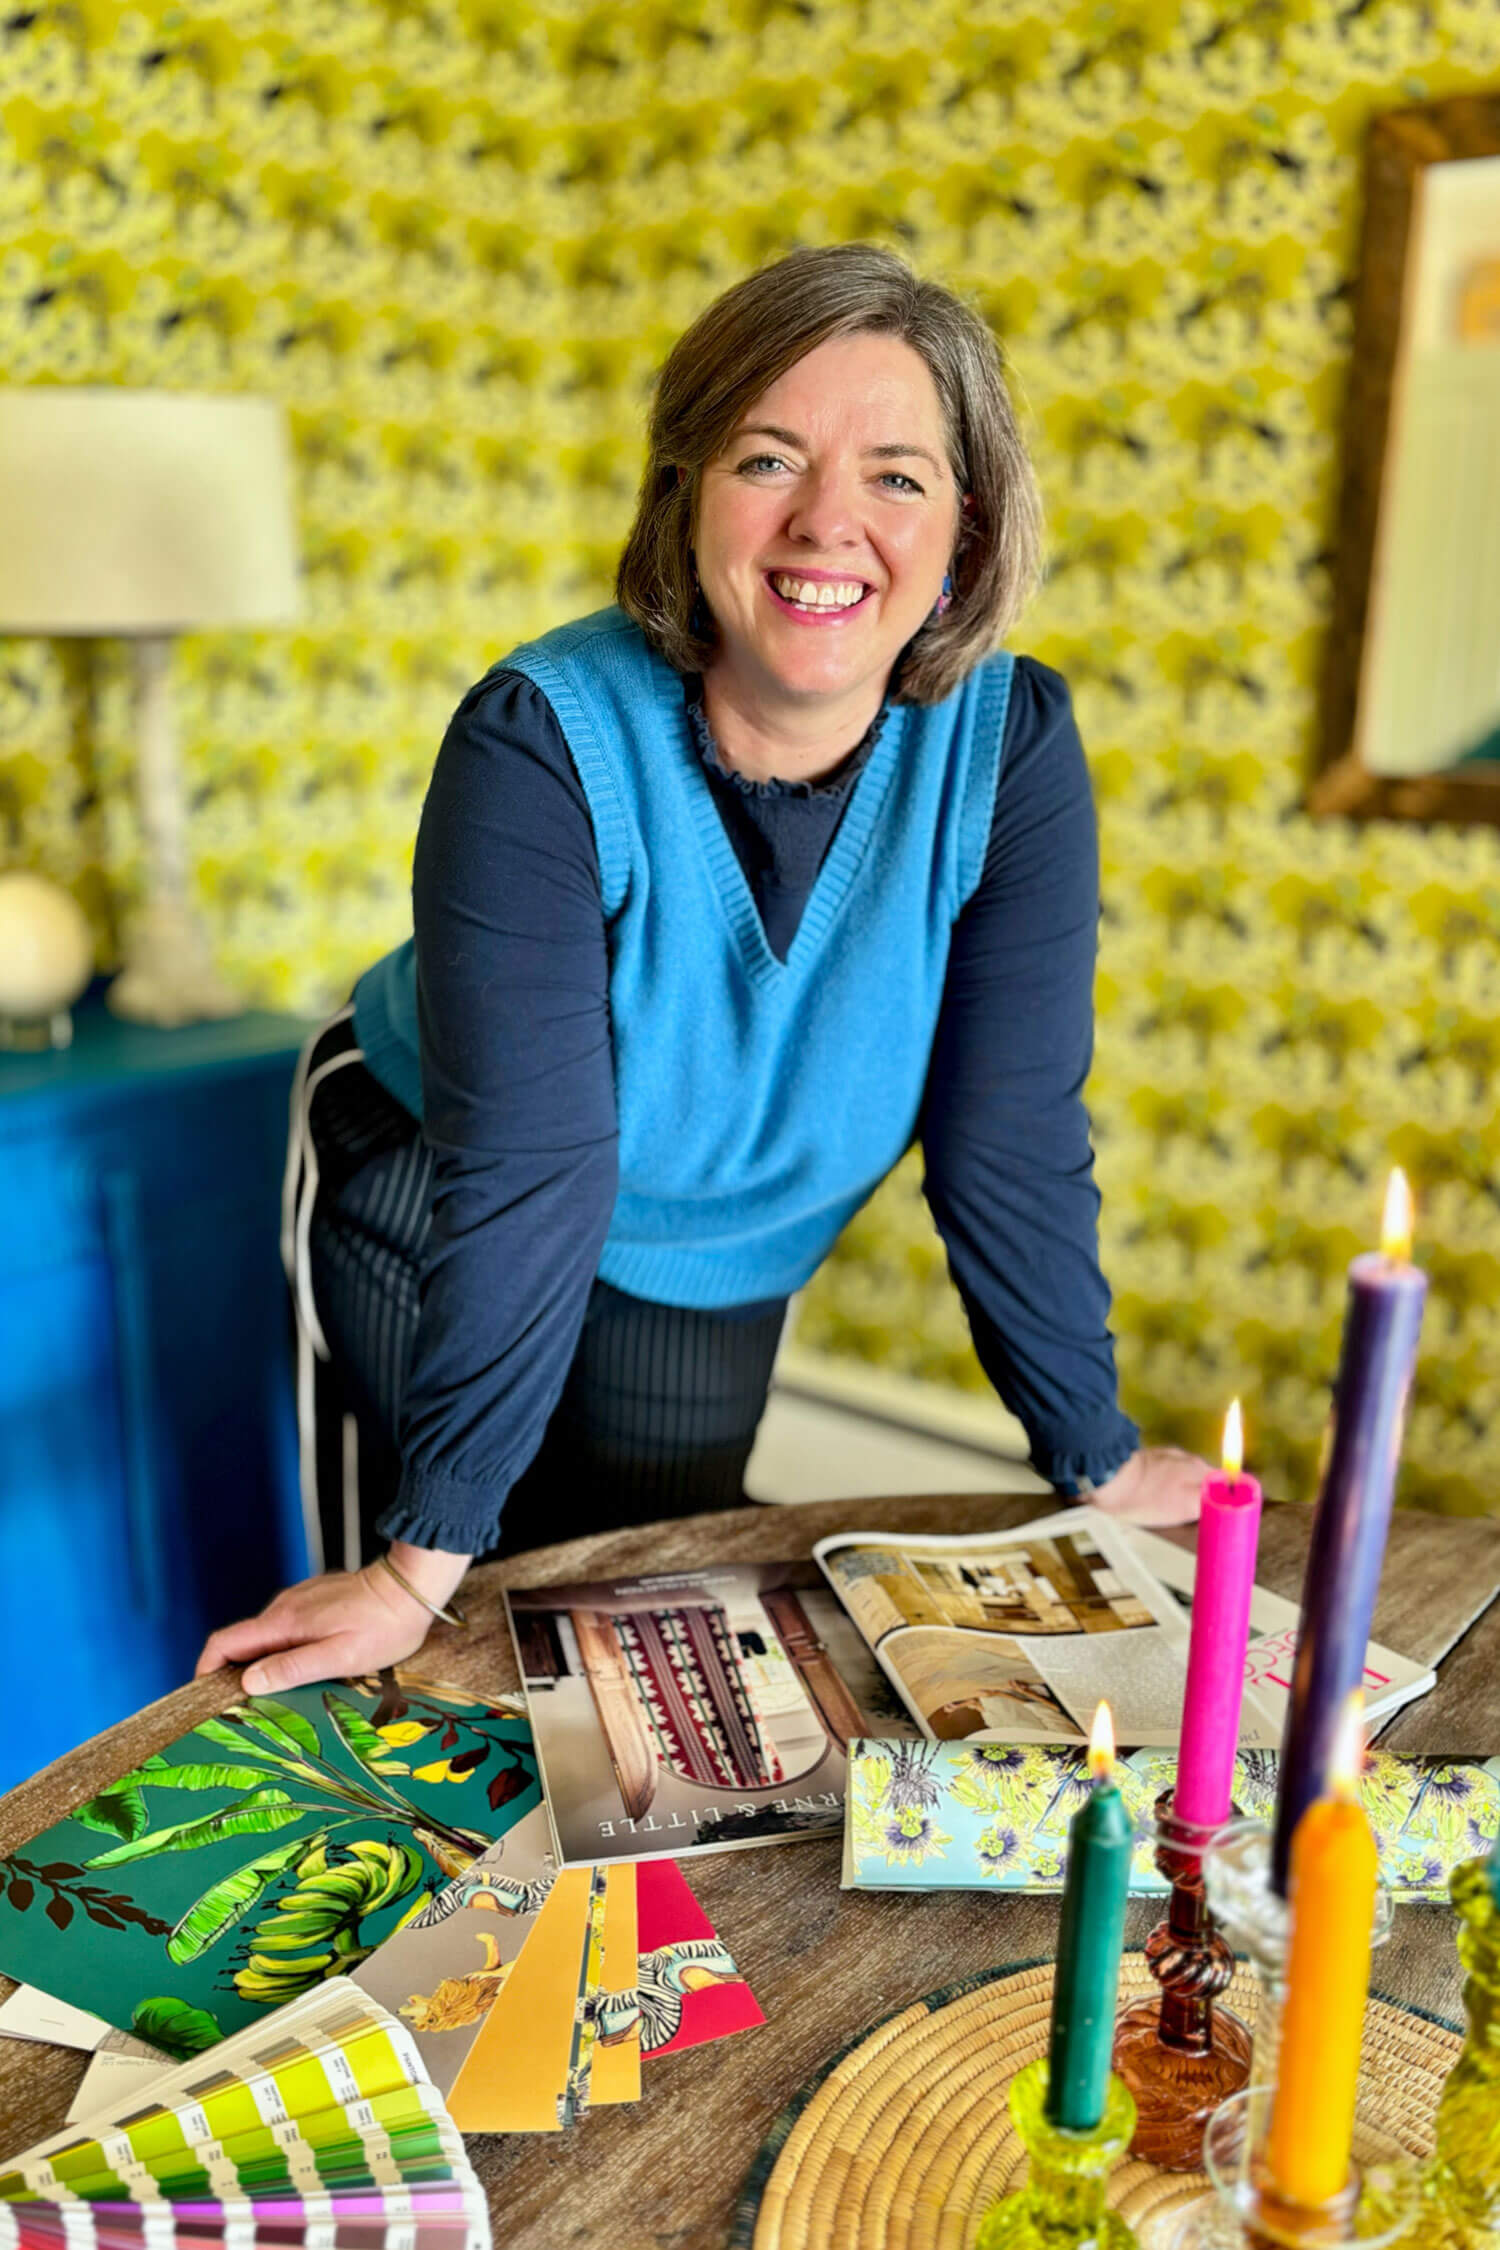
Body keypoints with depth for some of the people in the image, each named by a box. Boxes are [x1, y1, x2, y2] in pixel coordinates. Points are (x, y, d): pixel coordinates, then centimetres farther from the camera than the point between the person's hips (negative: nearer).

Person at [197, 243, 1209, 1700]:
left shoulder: (1010, 747, -23)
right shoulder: (541, 743, -31)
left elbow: (1012, 1136, -16)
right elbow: (524, 1170, -31)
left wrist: (1096, 1459, -8)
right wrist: (425, 1564, -27)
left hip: (710, 1277, 3)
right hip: (435, 1214, -2)